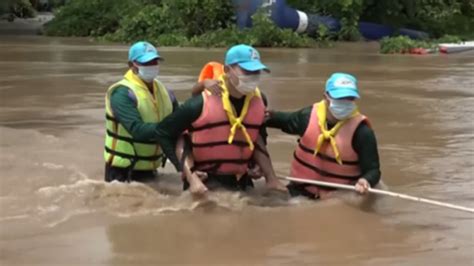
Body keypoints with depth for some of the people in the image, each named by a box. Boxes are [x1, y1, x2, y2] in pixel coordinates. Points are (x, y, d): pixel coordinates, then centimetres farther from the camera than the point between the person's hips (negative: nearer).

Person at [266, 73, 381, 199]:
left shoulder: (362, 131, -21)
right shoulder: (309, 115, -7)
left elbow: (373, 170, -21)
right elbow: (286, 121, 17)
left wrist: (365, 181, -42)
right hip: (301, 190, 4)